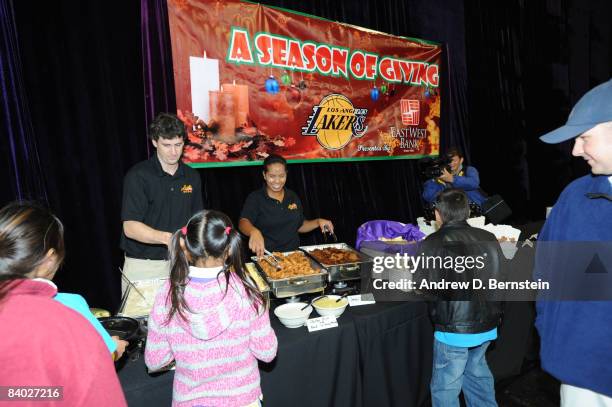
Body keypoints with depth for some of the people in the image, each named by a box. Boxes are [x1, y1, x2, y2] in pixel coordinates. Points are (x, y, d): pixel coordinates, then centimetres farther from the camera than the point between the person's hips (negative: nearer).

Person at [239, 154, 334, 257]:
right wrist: (254, 232, -42)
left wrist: (318, 222, 3)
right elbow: (243, 222, -20)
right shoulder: (255, 198, -4)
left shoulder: (293, 197, 11)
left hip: (293, 254, 4)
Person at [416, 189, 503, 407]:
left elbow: (425, 286, -14)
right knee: (477, 372, 28)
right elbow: (500, 276, 6)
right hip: (488, 325, 6)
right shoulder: (488, 238, -3)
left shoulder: (432, 243, -17)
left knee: (445, 387, 11)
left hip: (454, 329, -6)